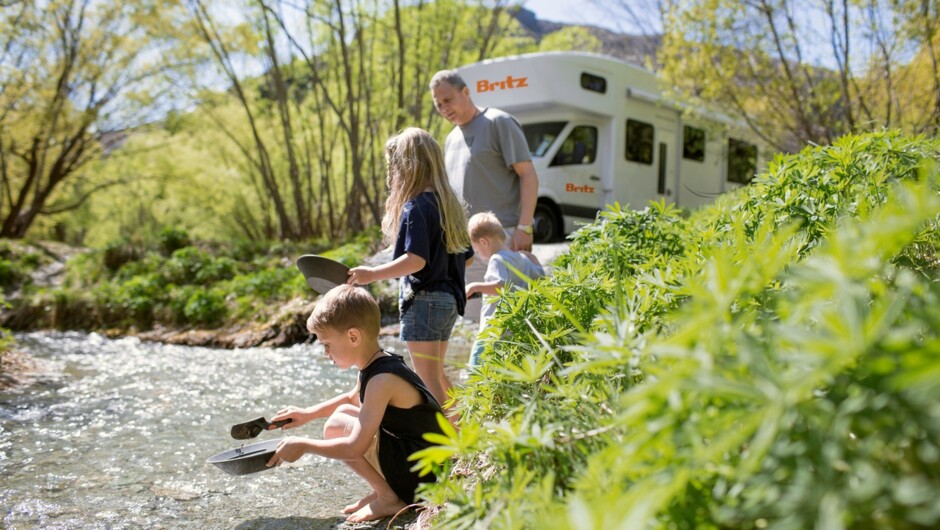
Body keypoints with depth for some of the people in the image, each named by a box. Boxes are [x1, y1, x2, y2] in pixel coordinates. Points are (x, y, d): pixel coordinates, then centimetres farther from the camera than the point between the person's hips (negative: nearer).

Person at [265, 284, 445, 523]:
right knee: (345, 412, 16)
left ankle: (389, 499, -4)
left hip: (420, 474, -10)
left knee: (336, 426, -13)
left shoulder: (382, 379, -24)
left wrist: (303, 445, -16)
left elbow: (355, 448, -28)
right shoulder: (376, 366, 6)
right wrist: (309, 413, 20)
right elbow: (352, 398, 30)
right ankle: (384, 490, 12)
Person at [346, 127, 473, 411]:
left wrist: (374, 274, -22)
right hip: (449, 299, 9)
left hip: (423, 301, -9)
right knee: (436, 375, 20)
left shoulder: (415, 207, -14)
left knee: (427, 379, -4)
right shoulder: (449, 204, 12)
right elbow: (466, 256, 15)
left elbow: (416, 259, -24)